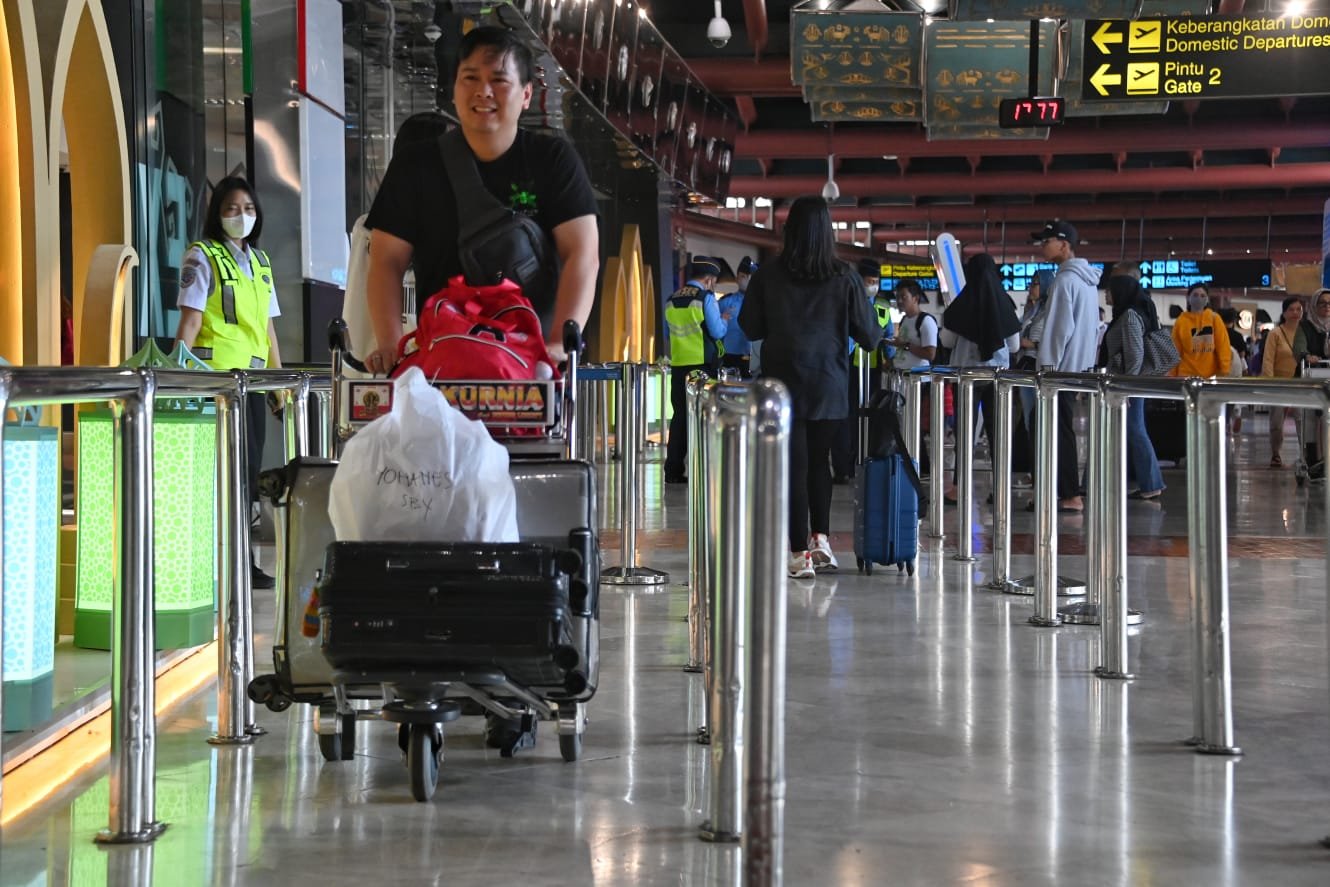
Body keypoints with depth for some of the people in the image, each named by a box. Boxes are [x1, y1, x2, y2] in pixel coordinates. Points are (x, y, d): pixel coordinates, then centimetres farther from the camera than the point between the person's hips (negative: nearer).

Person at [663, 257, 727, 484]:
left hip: (678, 364, 5)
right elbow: (717, 332, -9)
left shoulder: (672, 300, 10)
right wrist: (724, 322, 11)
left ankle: (673, 471, 8)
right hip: (702, 364, -5)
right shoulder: (706, 297, -8)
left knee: (680, 415, 9)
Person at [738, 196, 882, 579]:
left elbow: (750, 328, 3)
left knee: (794, 463, 2)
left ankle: (800, 554, 0)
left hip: (784, 381, -1)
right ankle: (820, 538, 10)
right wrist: (880, 332, 22)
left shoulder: (768, 276, -6)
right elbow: (868, 334, 0)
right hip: (829, 385, 1)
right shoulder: (843, 278, -5)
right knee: (819, 460, 18)